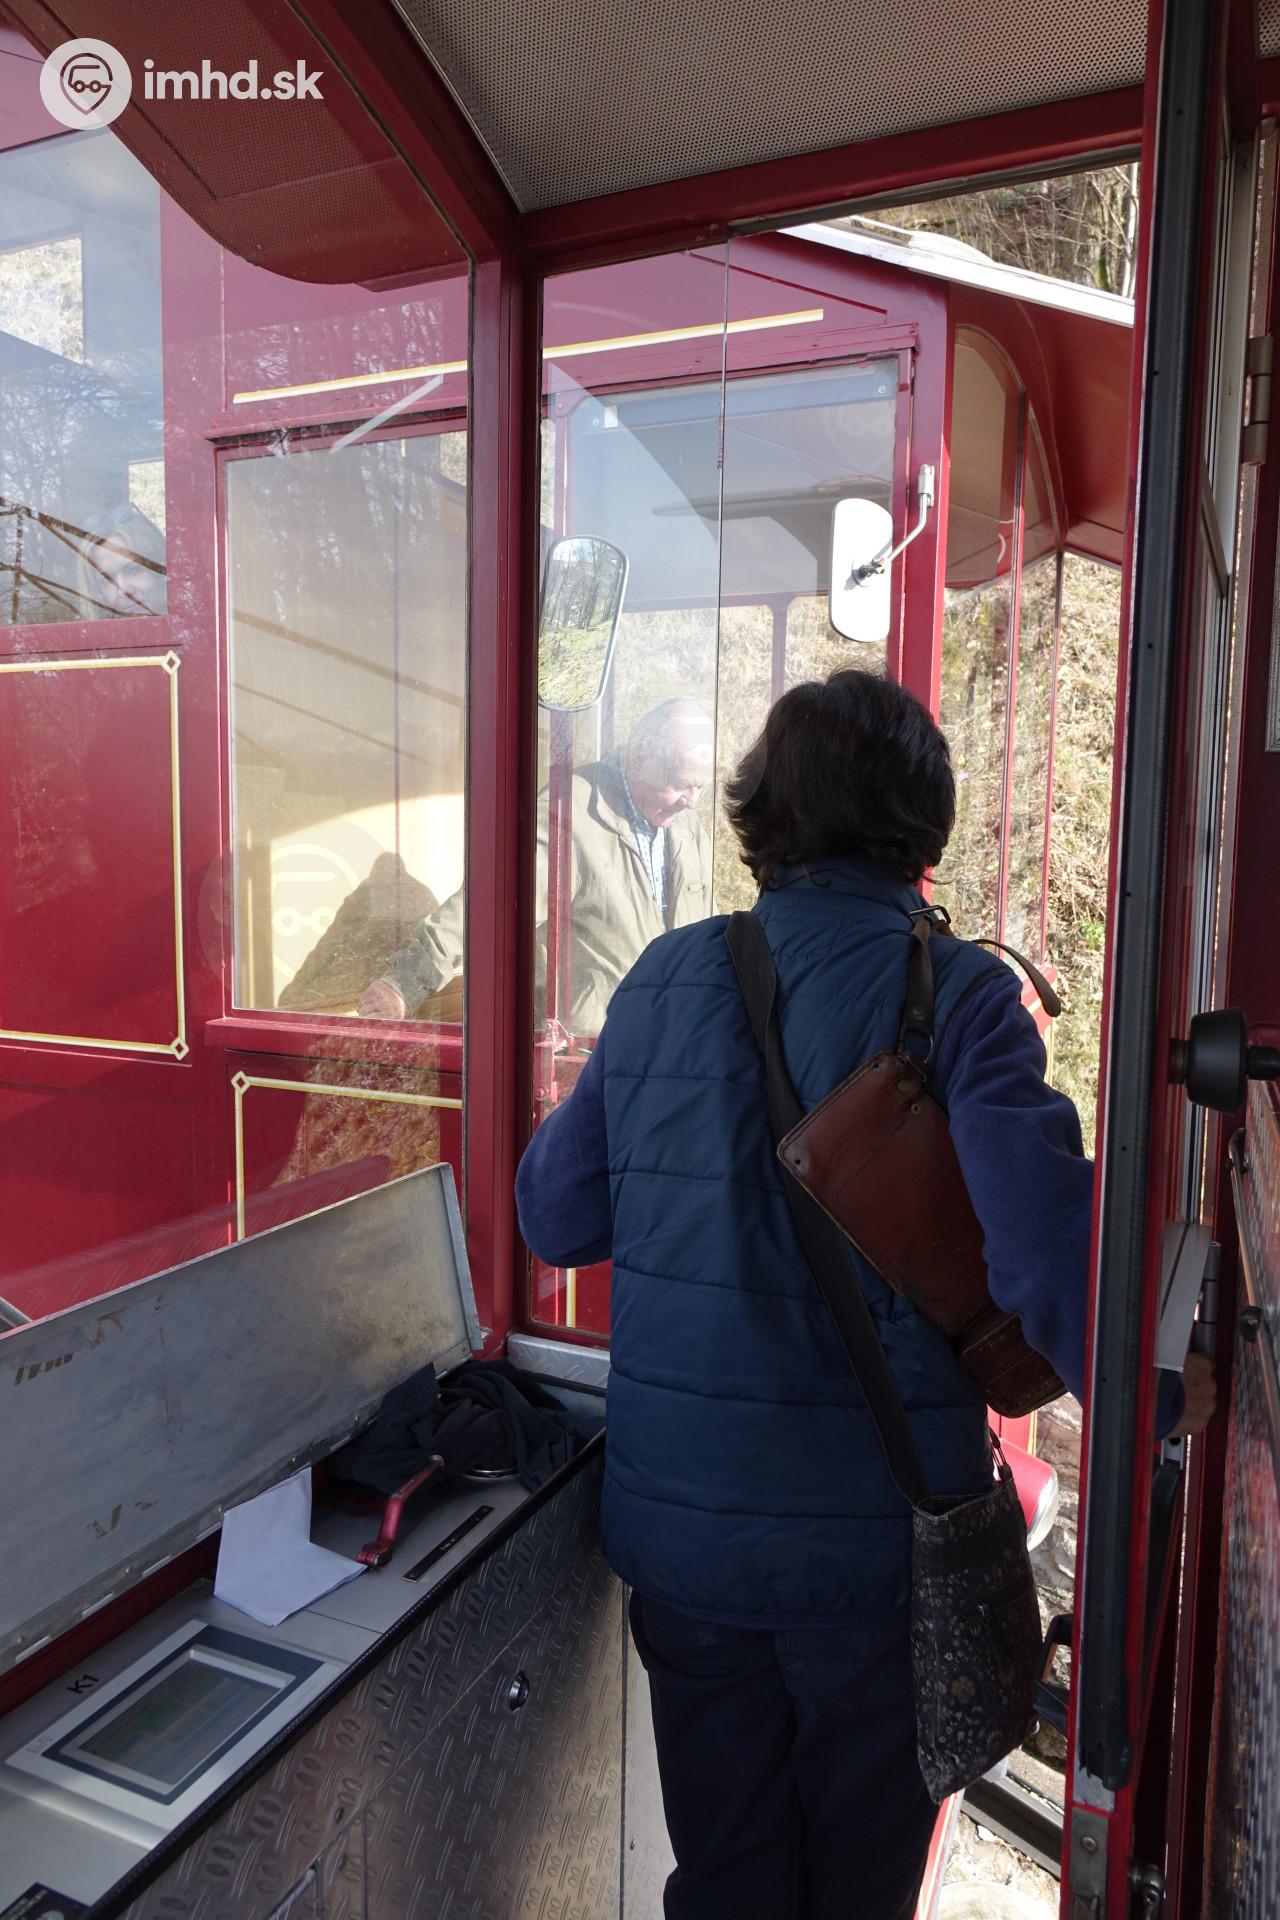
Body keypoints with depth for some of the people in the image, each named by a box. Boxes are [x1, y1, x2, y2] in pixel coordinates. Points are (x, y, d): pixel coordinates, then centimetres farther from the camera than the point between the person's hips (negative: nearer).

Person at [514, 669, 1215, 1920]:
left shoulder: (663, 979, -5)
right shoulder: (958, 997, -16)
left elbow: (554, 1219, 1)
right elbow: (1045, 1247, -25)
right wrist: (1147, 1399, -6)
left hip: (677, 1525, 3)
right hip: (874, 1538, -2)